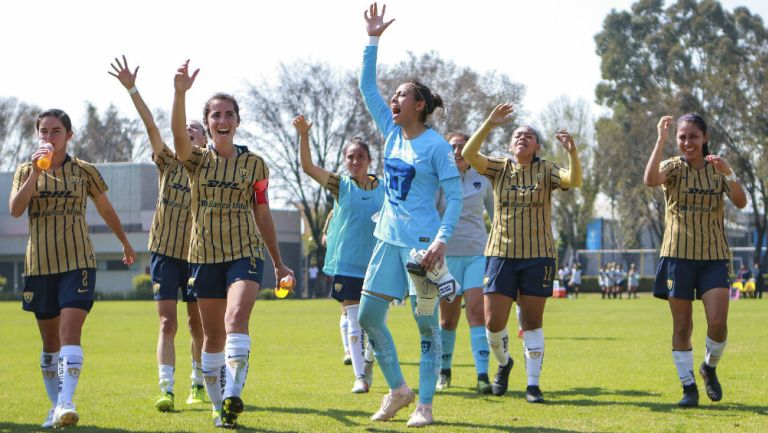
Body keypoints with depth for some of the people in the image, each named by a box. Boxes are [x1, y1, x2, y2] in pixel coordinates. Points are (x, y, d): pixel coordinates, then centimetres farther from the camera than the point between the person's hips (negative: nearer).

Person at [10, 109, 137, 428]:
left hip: (77, 262, -2)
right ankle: (55, 405, 21)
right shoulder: (26, 171, 6)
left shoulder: (84, 171, 3)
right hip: (39, 265, 3)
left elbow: (106, 210, 17)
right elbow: (15, 209, -12)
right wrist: (35, 173, -19)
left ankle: (66, 403, -26)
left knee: (70, 332, -18)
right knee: (49, 340, 10)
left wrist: (125, 243, 27)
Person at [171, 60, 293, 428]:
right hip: (205, 255, 2)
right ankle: (219, 407, 19)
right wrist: (180, 92, -37)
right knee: (213, 335, 7)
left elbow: (263, 215, 12)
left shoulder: (254, 164, 4)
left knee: (236, 319, -25)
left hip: (245, 253, -2)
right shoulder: (197, 161, 3)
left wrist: (279, 263, 15)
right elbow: (178, 133, -20)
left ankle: (233, 395, -35)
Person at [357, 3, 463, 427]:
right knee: (368, 315, 5)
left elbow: (455, 197, -11)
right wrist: (373, 41, 3)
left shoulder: (436, 145, -9)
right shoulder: (392, 132, 8)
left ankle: (424, 404, 4)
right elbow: (367, 87, 10)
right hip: (389, 238, 7)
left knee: (426, 323, -2)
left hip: (421, 242, -7)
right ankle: (397, 389, 19)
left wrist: (441, 239, -21)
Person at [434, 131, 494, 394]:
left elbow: (494, 212, 20)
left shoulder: (481, 179, 6)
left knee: (477, 311, -14)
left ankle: (483, 375, -17)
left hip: (477, 254, 0)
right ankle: (444, 370, 25)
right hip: (446, 255, 0)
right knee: (448, 318, 6)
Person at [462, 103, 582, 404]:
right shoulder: (499, 168, 6)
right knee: (493, 322, -3)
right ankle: (504, 362, 27)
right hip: (501, 253, 1)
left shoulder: (546, 171, 3)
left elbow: (574, 181, -15)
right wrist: (489, 124, -21)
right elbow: (469, 155, -11)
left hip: (538, 255, -1)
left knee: (532, 322, 1)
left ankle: (533, 384, 8)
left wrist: (572, 153, -33)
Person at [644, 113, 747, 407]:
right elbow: (650, 179, -24)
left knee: (718, 323, -10)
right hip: (678, 255, -1)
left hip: (714, 256, 1)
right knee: (682, 326, 1)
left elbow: (741, 202, -9)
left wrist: (728, 173, -24)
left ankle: (709, 368, 18)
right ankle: (688, 386, 13)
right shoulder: (673, 168, -1)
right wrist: (661, 139, -26)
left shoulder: (717, 170, 6)